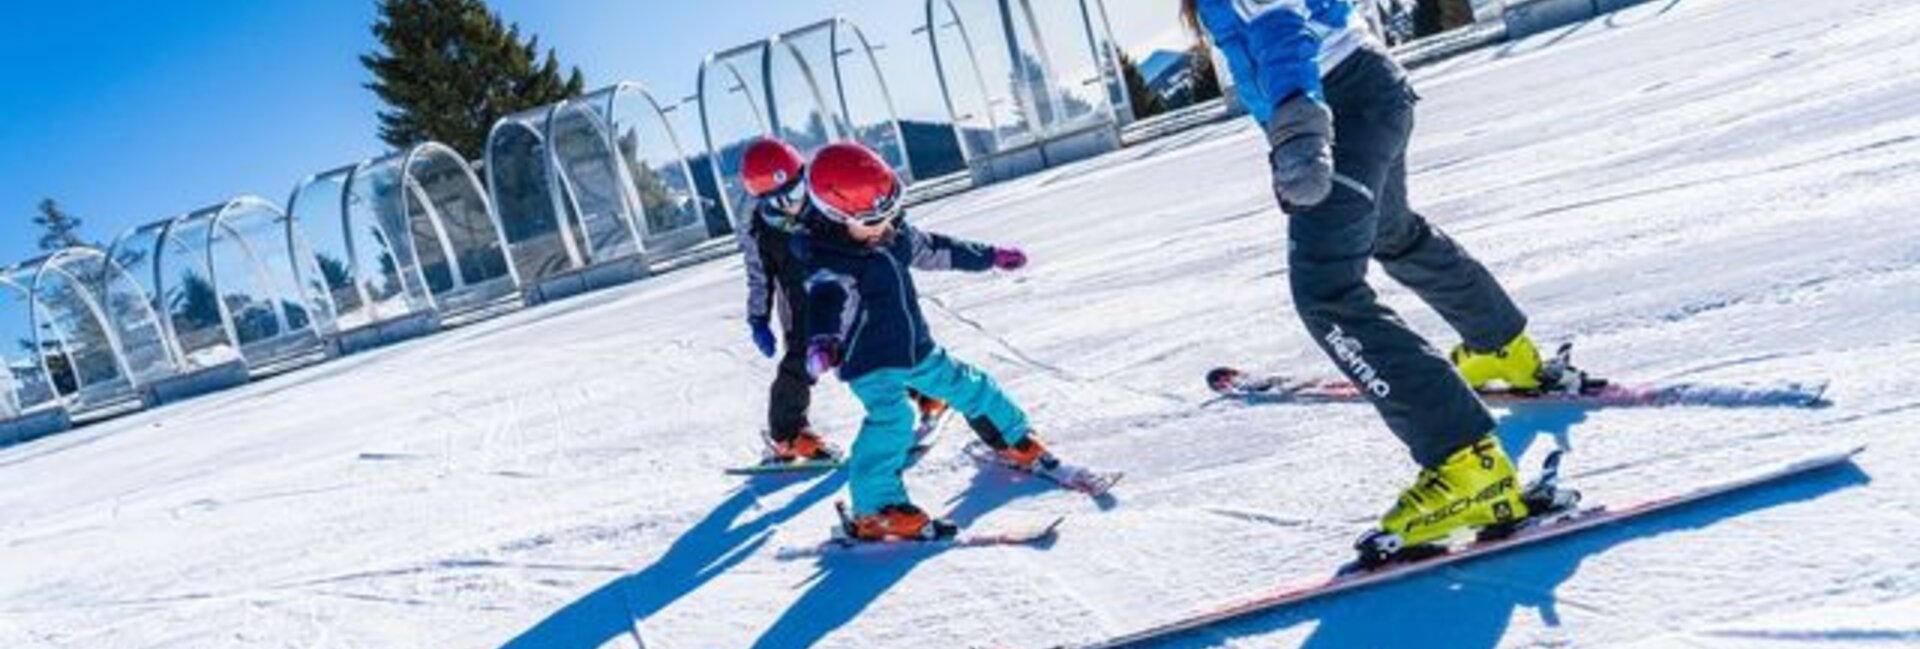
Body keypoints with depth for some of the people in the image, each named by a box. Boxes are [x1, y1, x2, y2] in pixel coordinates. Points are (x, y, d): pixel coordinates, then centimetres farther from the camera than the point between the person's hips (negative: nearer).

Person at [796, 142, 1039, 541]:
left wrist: (990, 257, 27)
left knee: (970, 388, 17)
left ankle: (1016, 443, 41)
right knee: (891, 419, -28)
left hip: (917, 350, 8)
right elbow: (827, 300, -45)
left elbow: (934, 250, 17)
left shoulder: (894, 234, 0)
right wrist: (822, 341, -67)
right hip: (871, 365, -8)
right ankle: (875, 509, -20)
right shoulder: (830, 263, -25)